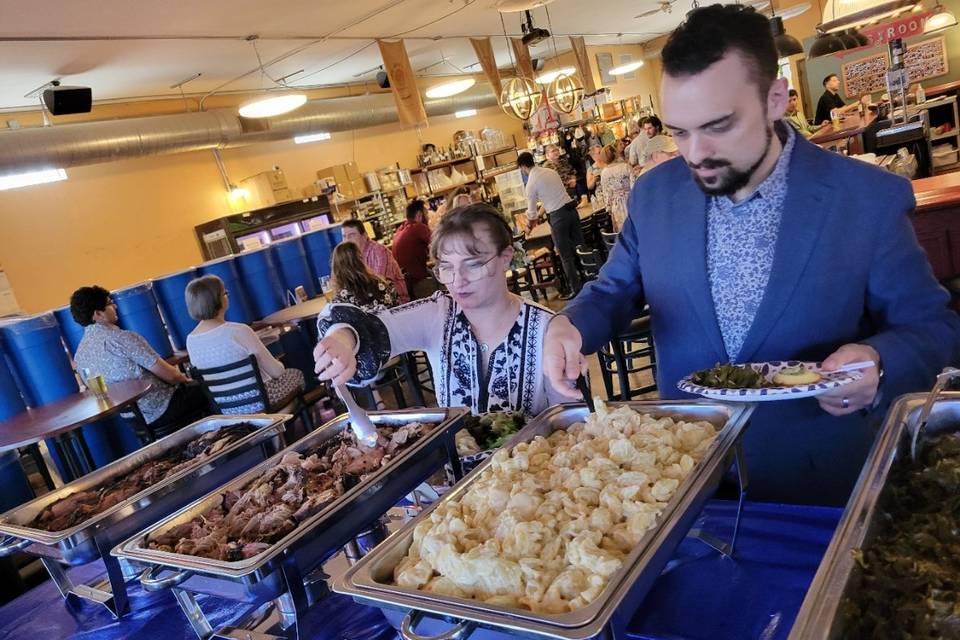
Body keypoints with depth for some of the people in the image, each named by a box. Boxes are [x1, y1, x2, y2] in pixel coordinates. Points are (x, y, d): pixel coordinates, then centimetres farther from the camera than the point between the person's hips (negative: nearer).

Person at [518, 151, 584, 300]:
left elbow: (531, 209, 3)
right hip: (571, 208, 7)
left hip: (557, 216, -7)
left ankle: (575, 289, 9)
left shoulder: (531, 182, -8)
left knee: (565, 255, 3)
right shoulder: (551, 171, 12)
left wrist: (532, 218, 26)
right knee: (579, 246, 16)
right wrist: (540, 214, 31)